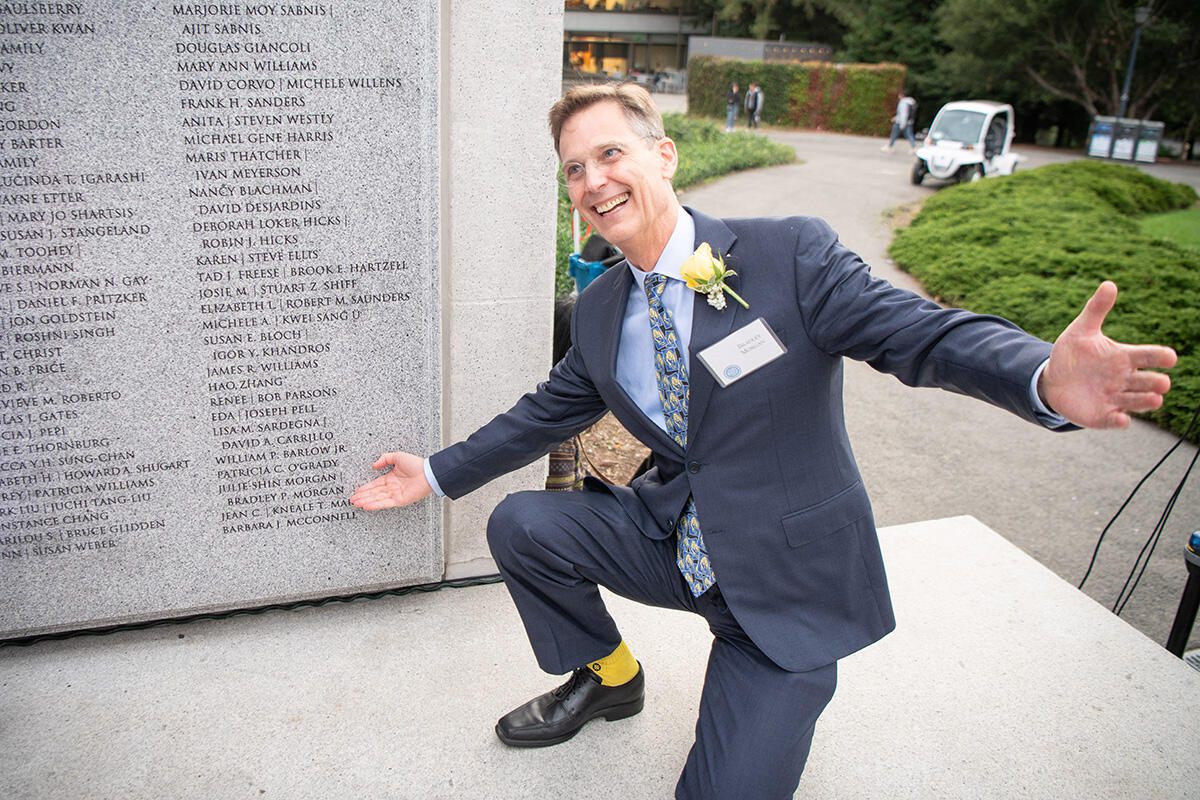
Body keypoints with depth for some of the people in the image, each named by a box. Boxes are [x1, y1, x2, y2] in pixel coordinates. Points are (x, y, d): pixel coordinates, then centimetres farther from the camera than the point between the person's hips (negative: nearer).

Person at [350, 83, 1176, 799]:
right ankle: (608, 677, 18)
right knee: (520, 524, -8)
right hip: (674, 543, 6)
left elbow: (921, 330, -23)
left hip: (790, 584, -5)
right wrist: (437, 474, 14)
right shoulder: (598, 311, 3)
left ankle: (769, 700, 21)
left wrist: (1046, 379, -43)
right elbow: (547, 412, 14)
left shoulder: (791, 254, -15)